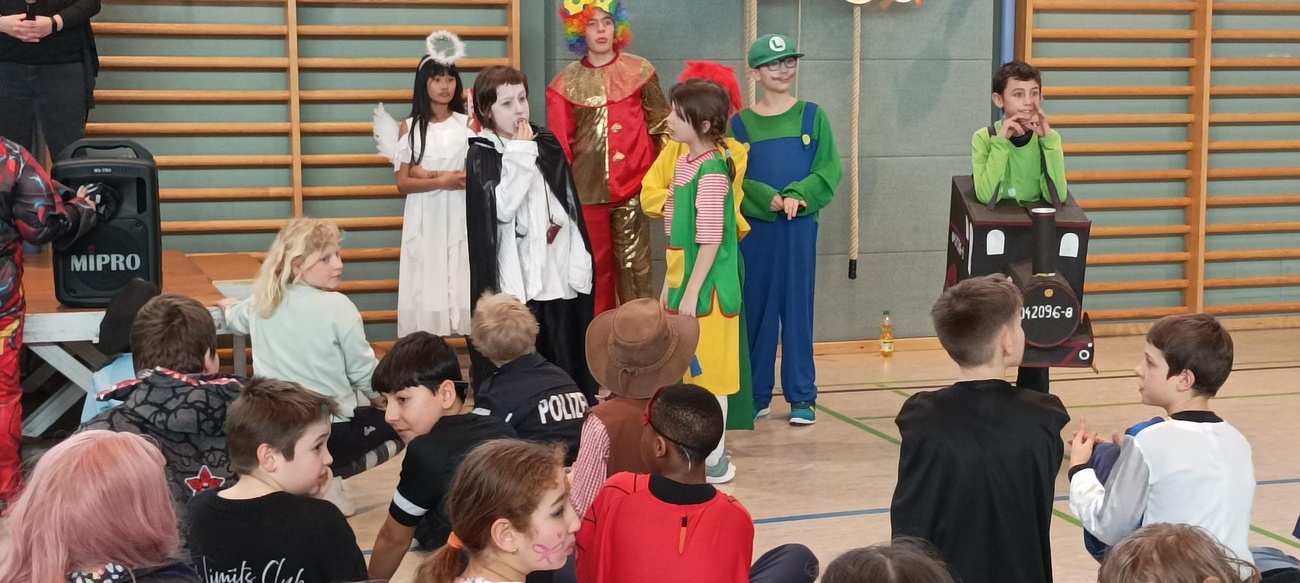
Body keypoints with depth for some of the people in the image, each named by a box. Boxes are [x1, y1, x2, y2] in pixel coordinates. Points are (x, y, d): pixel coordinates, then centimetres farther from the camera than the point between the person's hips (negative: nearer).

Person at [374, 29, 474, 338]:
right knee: (426, 289, -2)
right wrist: (442, 181, -14)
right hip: (423, 220, 0)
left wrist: (428, 174, -10)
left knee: (461, 284, -3)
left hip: (459, 218, 0)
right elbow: (403, 184, 1)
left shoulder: (468, 124, 4)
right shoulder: (409, 128, 5)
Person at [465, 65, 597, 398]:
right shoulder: (481, 154, -3)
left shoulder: (548, 144, 9)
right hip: (513, 277, -4)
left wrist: (579, 263, 6)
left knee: (565, 358, 9)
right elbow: (500, 207, -18)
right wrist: (520, 156, -12)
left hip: (557, 272, 4)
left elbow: (571, 207, 11)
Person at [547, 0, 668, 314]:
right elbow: (559, 144, 7)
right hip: (587, 188, 1)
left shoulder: (639, 70, 3)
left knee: (633, 264, -1)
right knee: (595, 265, 8)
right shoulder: (566, 83, 5)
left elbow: (660, 123, 7)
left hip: (631, 184, -1)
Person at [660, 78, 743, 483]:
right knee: (691, 373, 15)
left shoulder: (711, 173, -18)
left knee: (708, 373, 0)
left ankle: (714, 463, 9)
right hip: (684, 284, 9)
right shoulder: (684, 164, 9)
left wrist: (691, 293, -19)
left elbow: (710, 240, -20)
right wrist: (670, 283, 17)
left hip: (705, 290, -9)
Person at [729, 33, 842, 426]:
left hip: (800, 228, 0)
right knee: (755, 309, 5)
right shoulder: (739, 123, 4)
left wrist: (797, 195, -17)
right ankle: (756, 394, 15)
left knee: (798, 307, 3)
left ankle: (802, 395, 11)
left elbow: (829, 171, -2)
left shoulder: (812, 117, 4)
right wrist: (768, 200, -17)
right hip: (754, 228, 0)